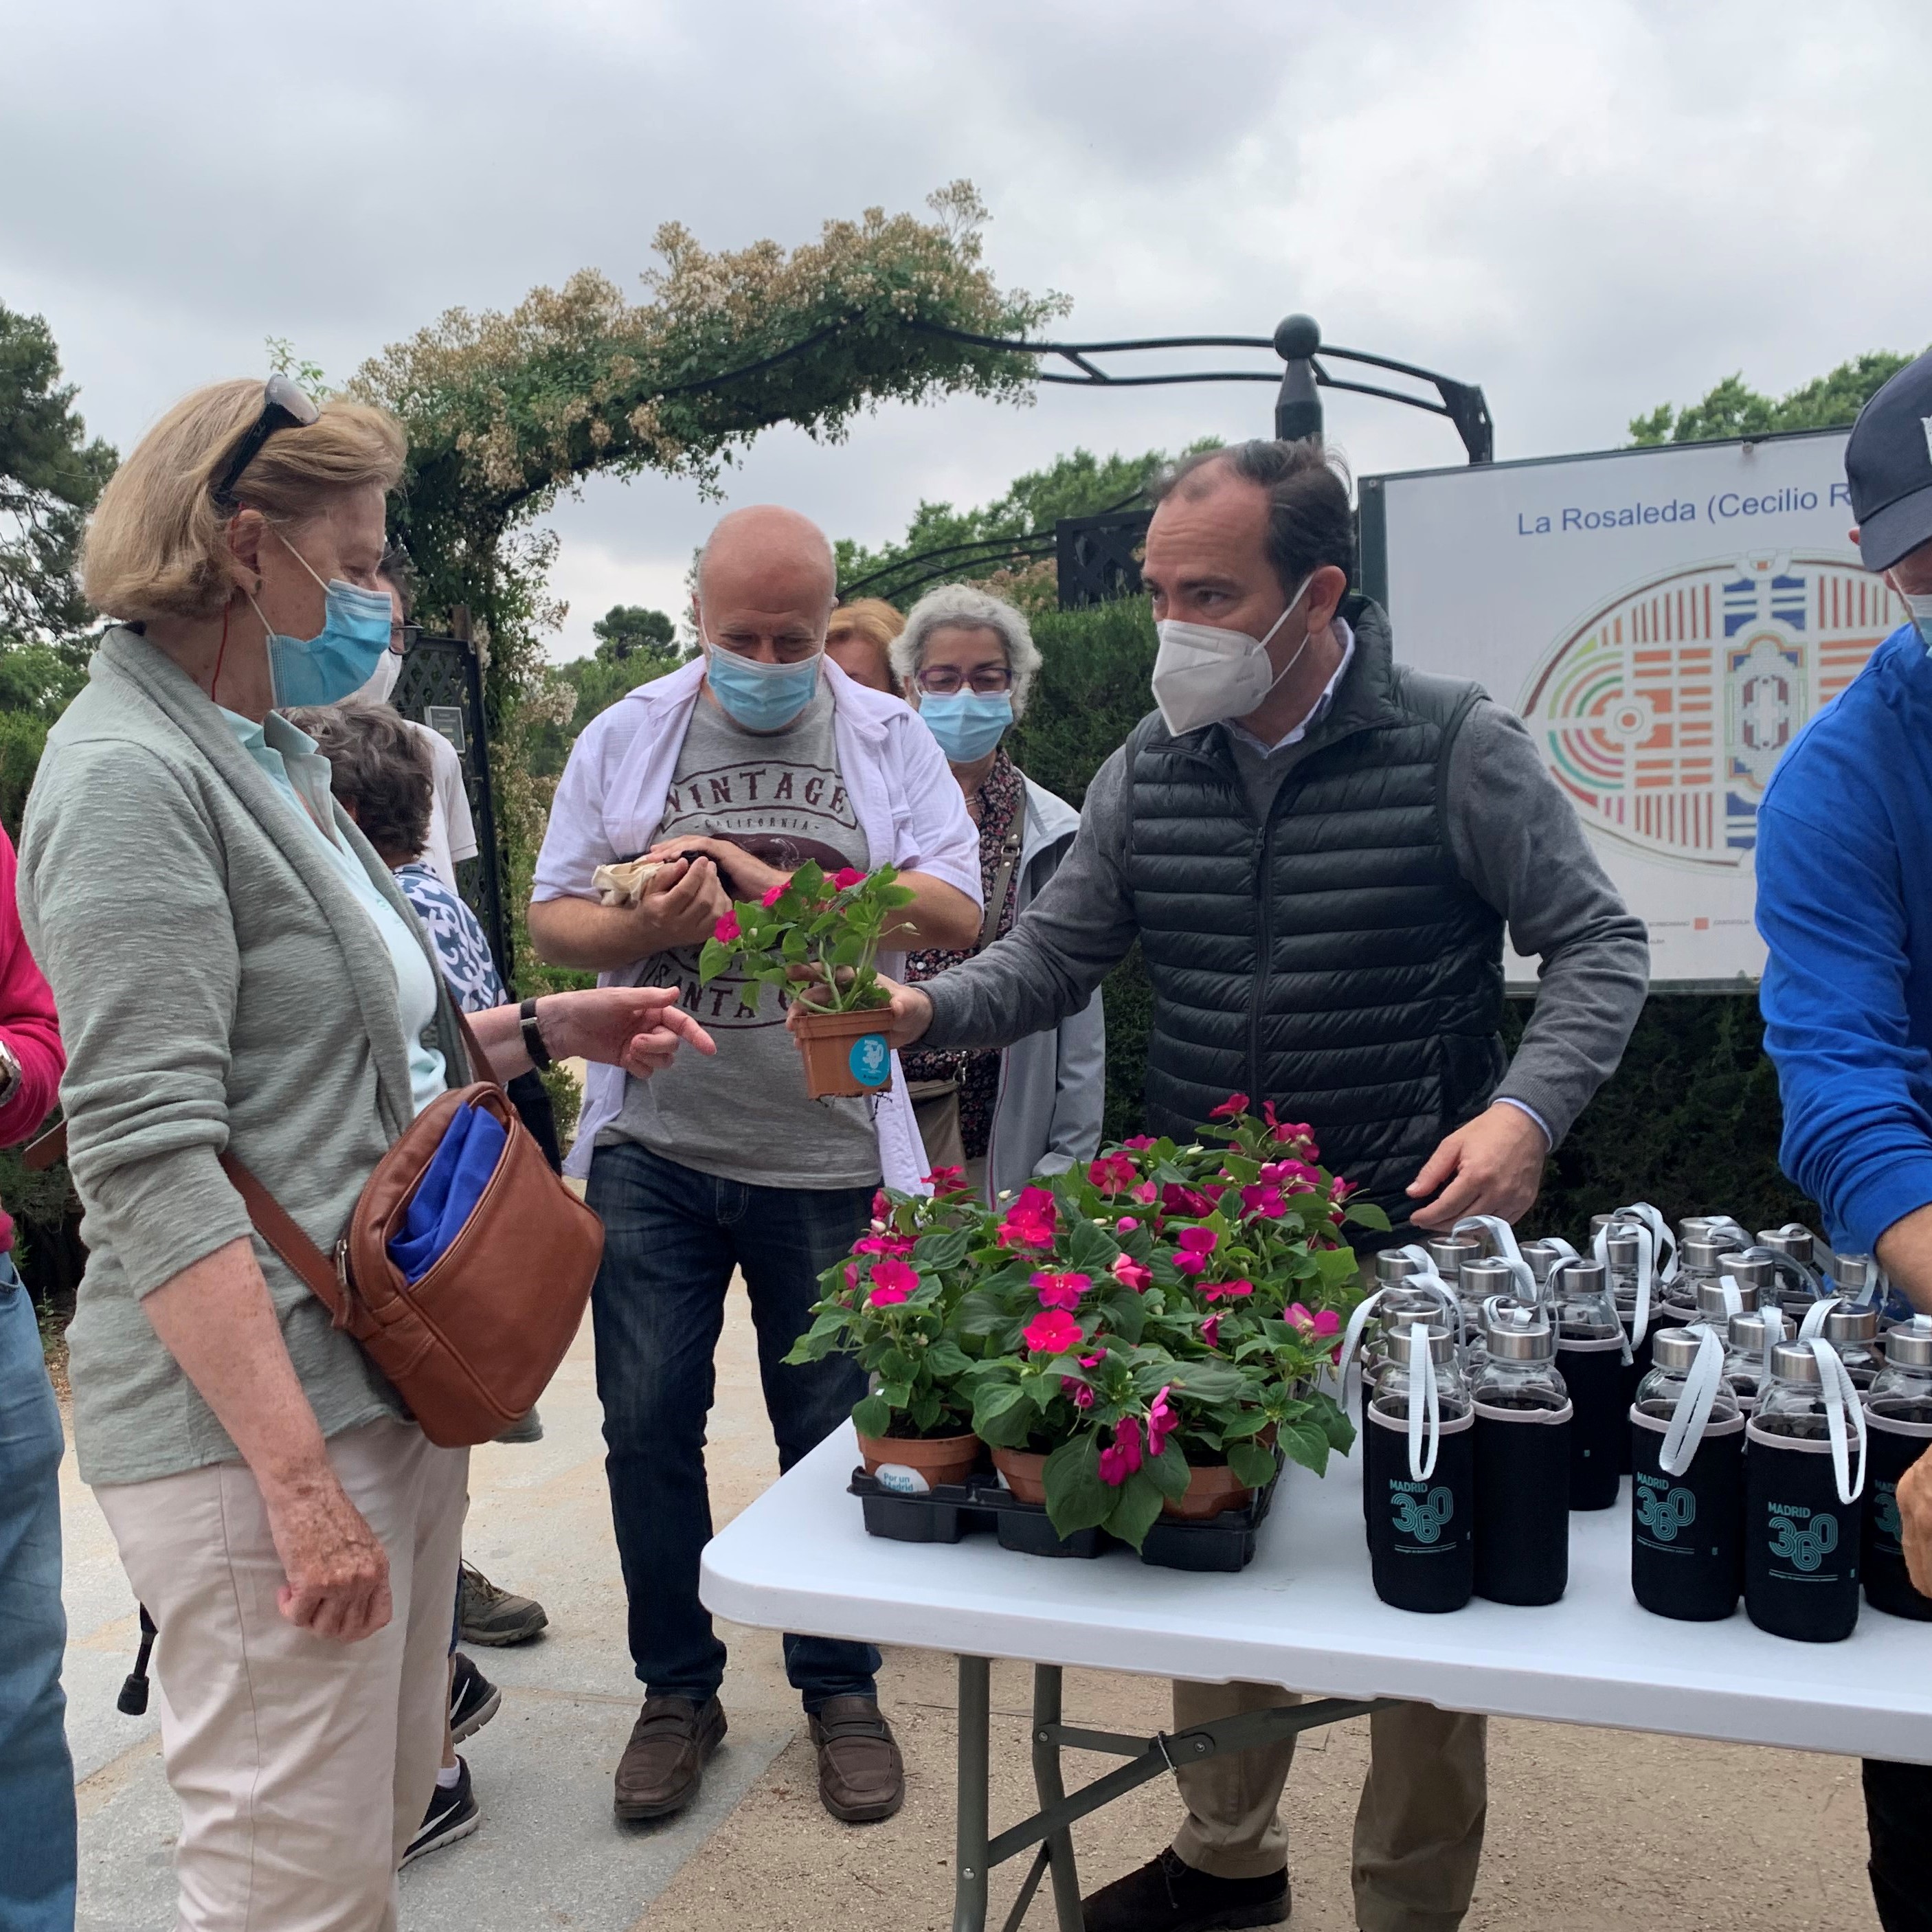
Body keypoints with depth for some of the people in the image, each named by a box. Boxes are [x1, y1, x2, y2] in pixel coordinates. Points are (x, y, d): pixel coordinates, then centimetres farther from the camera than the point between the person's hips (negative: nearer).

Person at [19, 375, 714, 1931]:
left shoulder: (269, 757, 16)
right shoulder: (133, 777, -14)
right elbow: (149, 1161, -21)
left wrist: (542, 1029, 13)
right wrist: (302, 1481, -23)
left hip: (389, 1378, 9)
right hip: (258, 1418, -9)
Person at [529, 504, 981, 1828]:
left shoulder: (889, 738, 4)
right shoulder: (626, 737, 8)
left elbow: (953, 914, -7)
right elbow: (555, 920, 5)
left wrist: (761, 877, -14)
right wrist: (650, 924, -17)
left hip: (828, 1158, -1)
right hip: (655, 1147, 2)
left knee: (835, 1431, 10)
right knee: (648, 1424, 7)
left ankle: (841, 1689, 31)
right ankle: (678, 1690, 29)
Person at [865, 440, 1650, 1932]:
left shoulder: (1456, 747, -8)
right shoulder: (1150, 772, 3)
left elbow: (1599, 949, -4)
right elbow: (1052, 958, 6)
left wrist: (1528, 1106, -21)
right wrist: (929, 1009, -14)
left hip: (1409, 1236, -3)